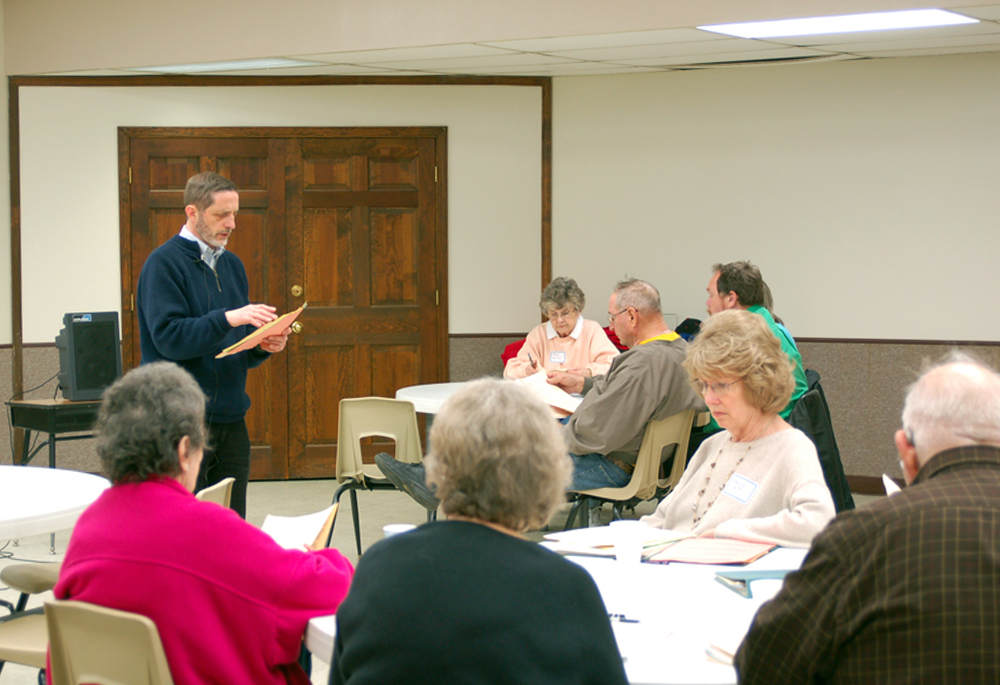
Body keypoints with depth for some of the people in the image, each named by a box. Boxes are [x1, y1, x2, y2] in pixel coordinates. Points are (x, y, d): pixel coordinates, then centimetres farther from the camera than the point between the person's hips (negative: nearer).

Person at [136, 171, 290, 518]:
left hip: (231, 420, 7)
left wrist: (264, 346, -2)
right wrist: (228, 318, -25)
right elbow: (168, 337, -19)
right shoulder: (163, 263, -7)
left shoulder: (232, 265, 15)